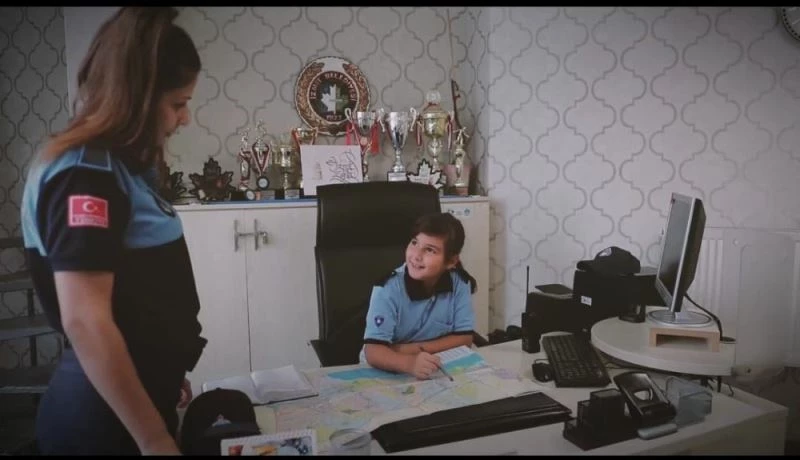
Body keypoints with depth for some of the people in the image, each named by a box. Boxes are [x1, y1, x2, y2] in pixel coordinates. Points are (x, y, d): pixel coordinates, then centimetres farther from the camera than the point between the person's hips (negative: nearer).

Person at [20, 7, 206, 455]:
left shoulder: (118, 166, 8)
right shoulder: (85, 175, -20)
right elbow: (85, 321, -26)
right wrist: (155, 439, -22)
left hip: (139, 399, 9)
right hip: (106, 418, -8)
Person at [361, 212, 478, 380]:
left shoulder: (460, 283, -12)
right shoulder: (388, 288, -20)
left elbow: (464, 339, -6)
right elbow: (373, 351, -26)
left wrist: (416, 349, -16)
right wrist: (410, 363, -44)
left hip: (439, 367, 2)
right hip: (390, 369, -2)